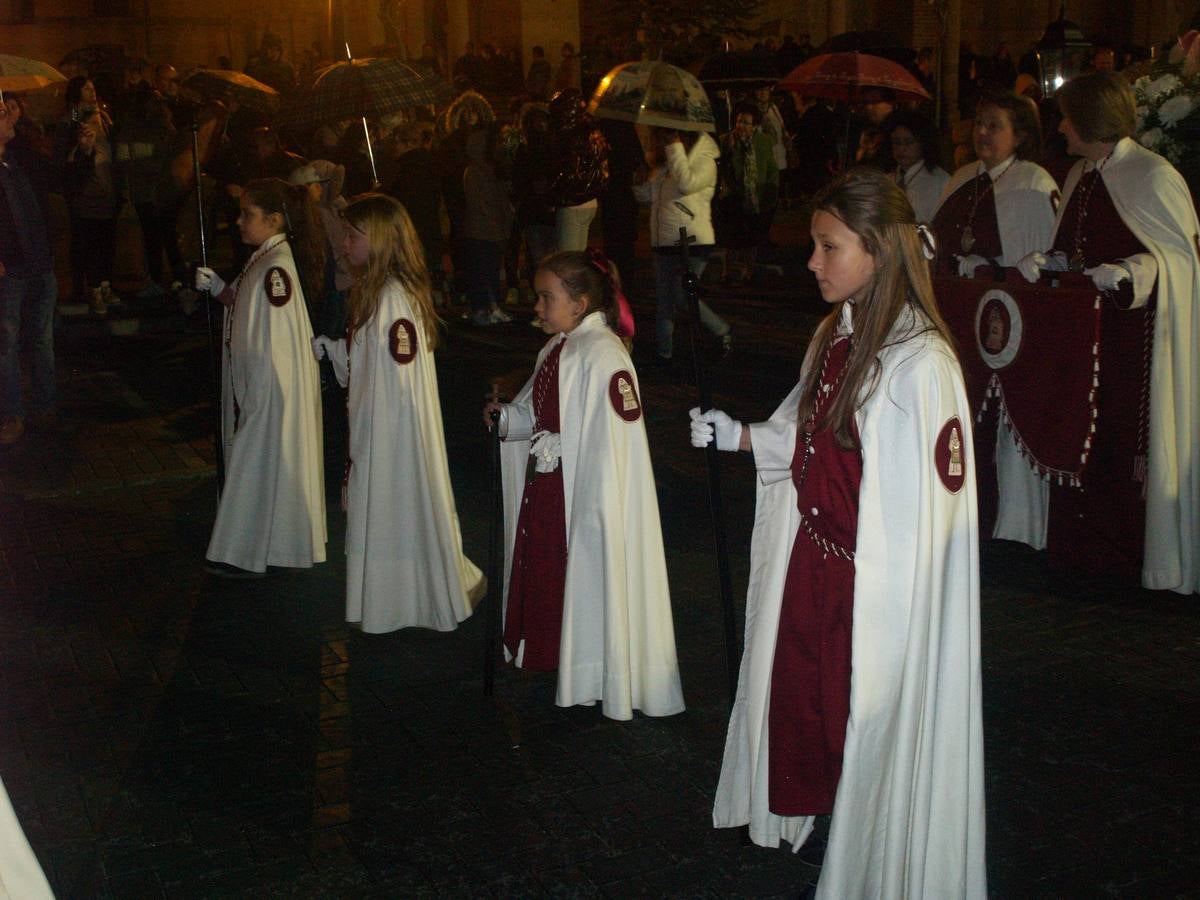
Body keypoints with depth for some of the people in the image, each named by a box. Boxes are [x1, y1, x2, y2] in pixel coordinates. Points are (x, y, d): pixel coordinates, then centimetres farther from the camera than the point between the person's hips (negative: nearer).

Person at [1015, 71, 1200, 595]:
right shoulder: (1080, 177, 13)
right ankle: (1084, 539, 19)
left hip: (1136, 332, -7)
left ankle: (1135, 548, 7)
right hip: (1083, 330, 7)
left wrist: (1127, 273, -25)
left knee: (1133, 440, -4)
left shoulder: (1152, 177, -10)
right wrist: (1045, 264, -1)